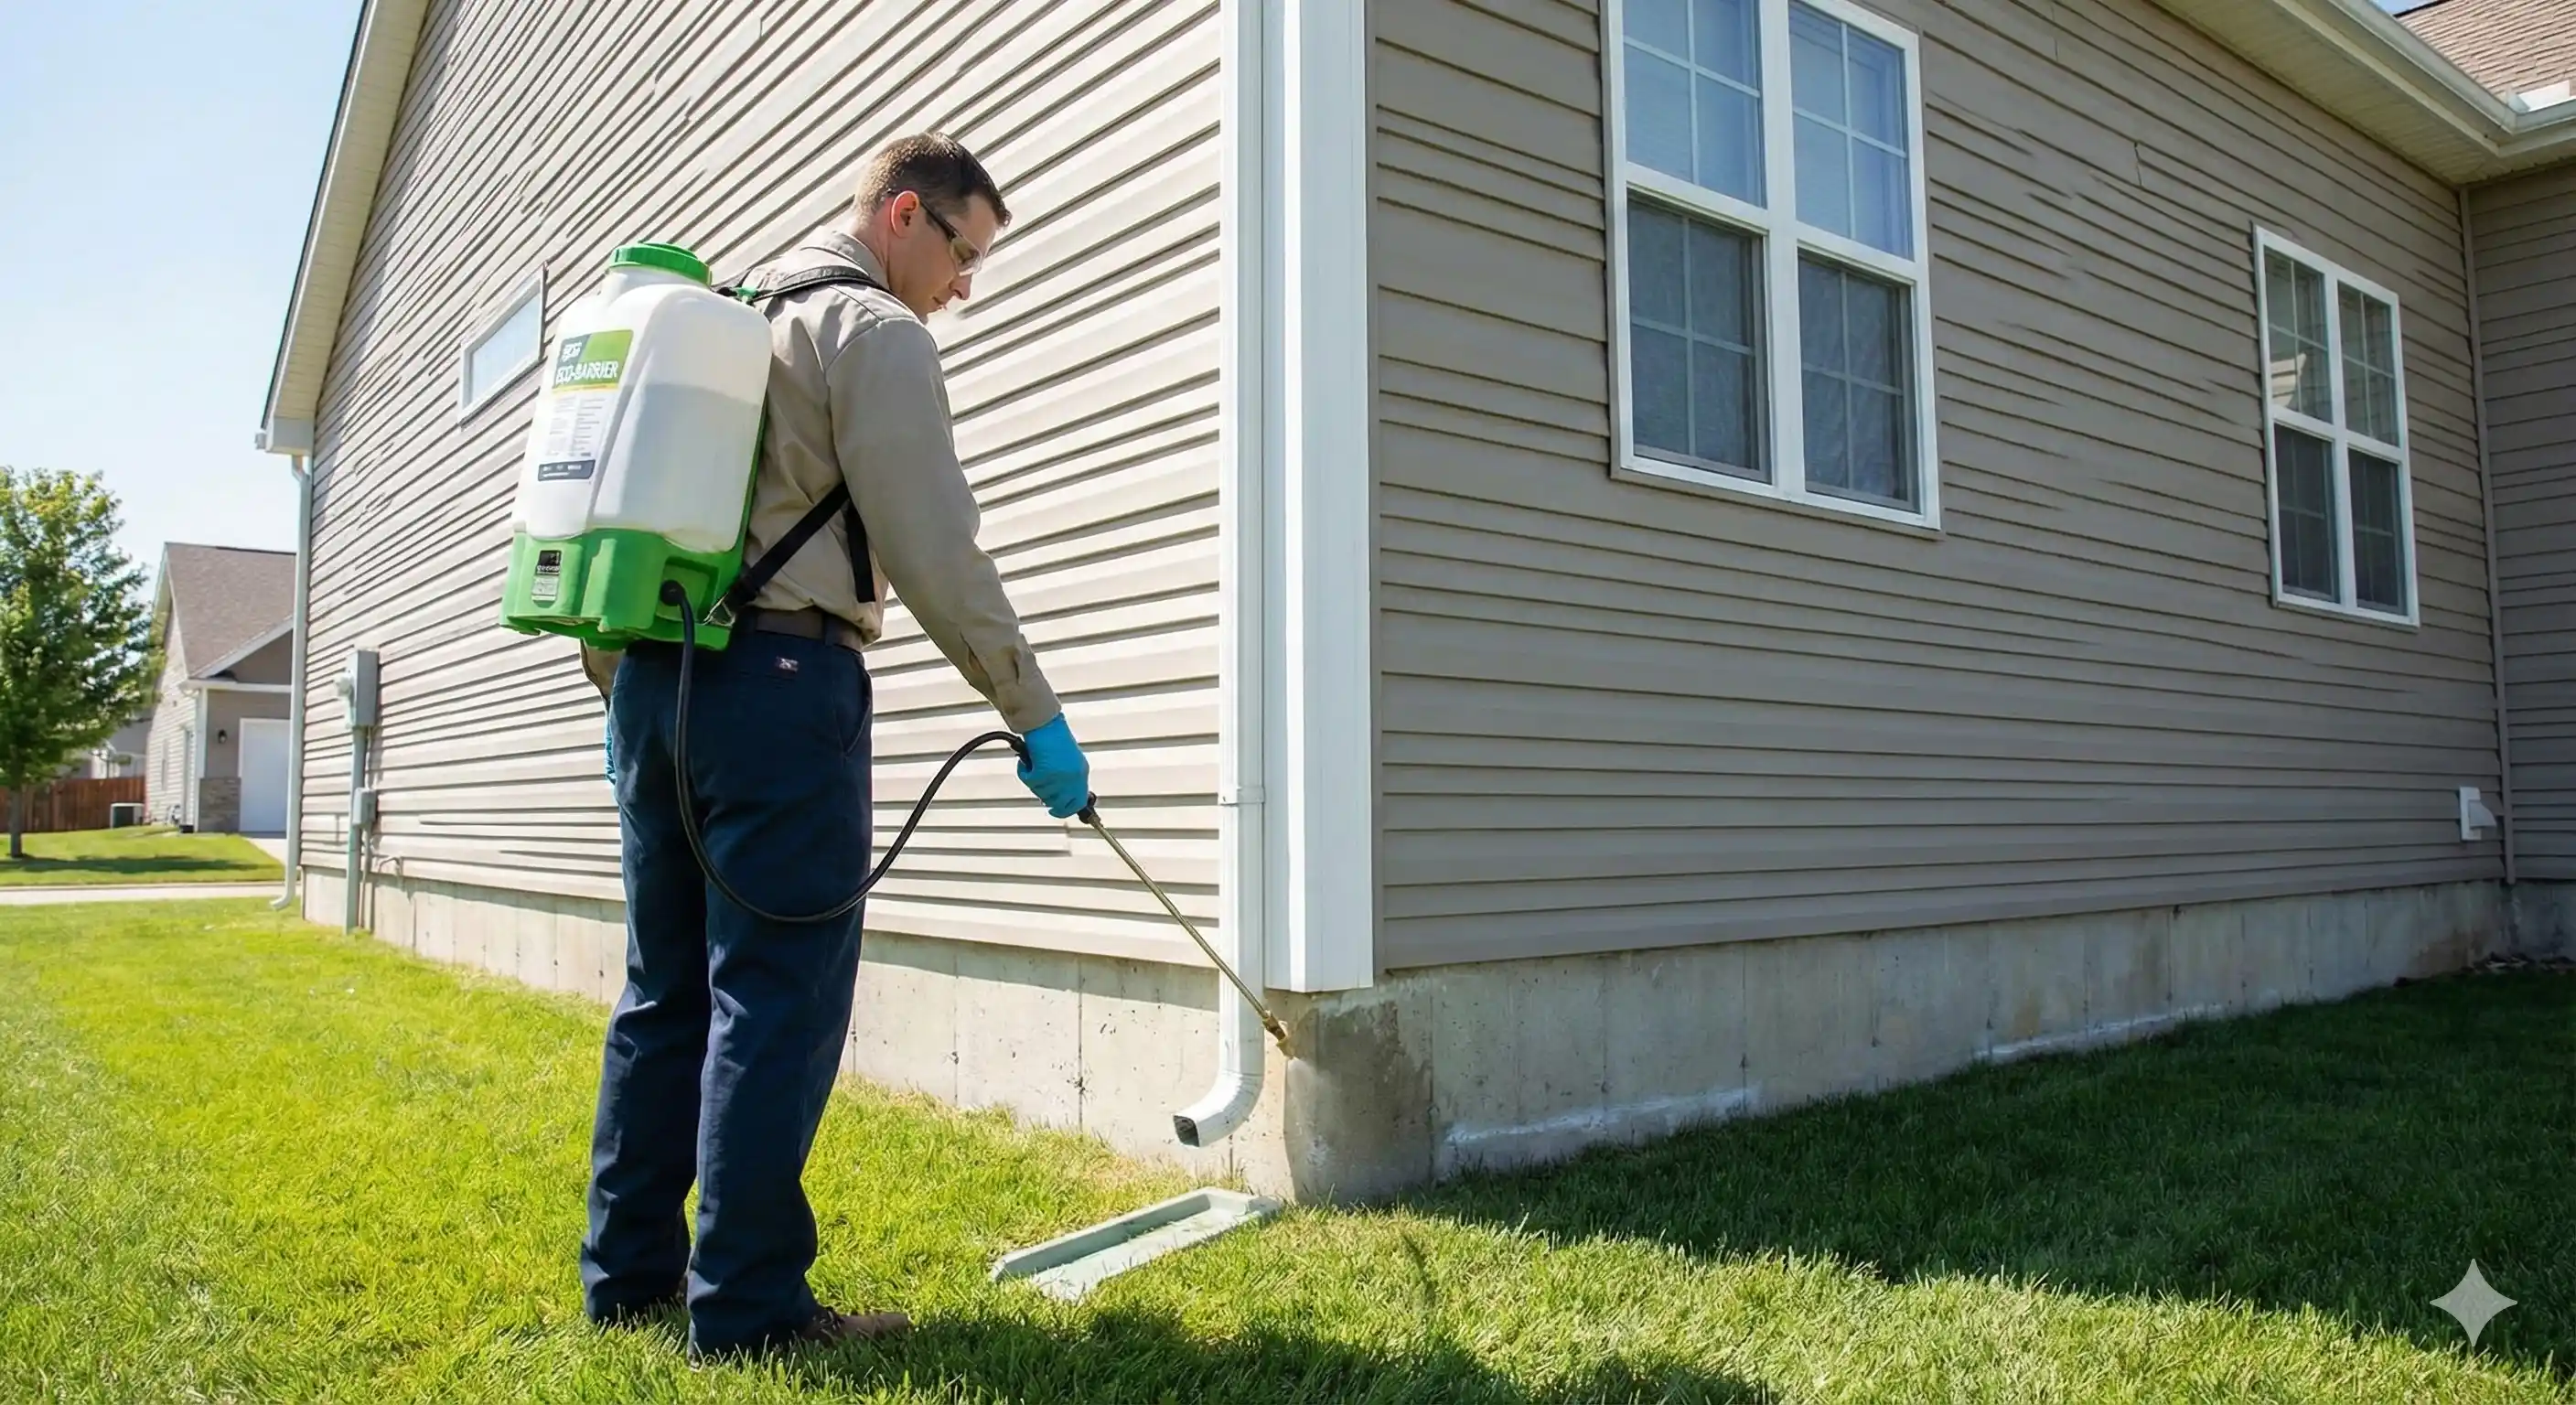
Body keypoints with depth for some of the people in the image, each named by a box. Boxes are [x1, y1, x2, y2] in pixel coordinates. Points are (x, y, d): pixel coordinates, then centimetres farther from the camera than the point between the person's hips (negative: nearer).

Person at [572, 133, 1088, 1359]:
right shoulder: (873, 330, -4)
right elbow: (935, 553, -12)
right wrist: (1036, 717, -7)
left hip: (652, 675, 9)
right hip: (779, 678, -9)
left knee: (667, 989, 13)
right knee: (777, 1001, -4)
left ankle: (630, 1272, 21)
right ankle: (746, 1304, 2)